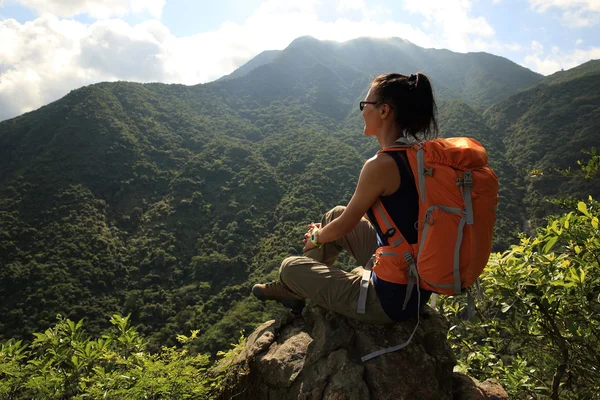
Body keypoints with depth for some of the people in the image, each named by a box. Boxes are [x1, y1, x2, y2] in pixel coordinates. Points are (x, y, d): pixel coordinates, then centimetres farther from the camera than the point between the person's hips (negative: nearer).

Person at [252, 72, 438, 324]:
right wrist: (324, 231, 21)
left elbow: (343, 226, -11)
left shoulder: (380, 165, -25)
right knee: (335, 214, 22)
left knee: (290, 267, 5)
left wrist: (316, 237, 11)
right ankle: (290, 289, 37)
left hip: (391, 300, -8)